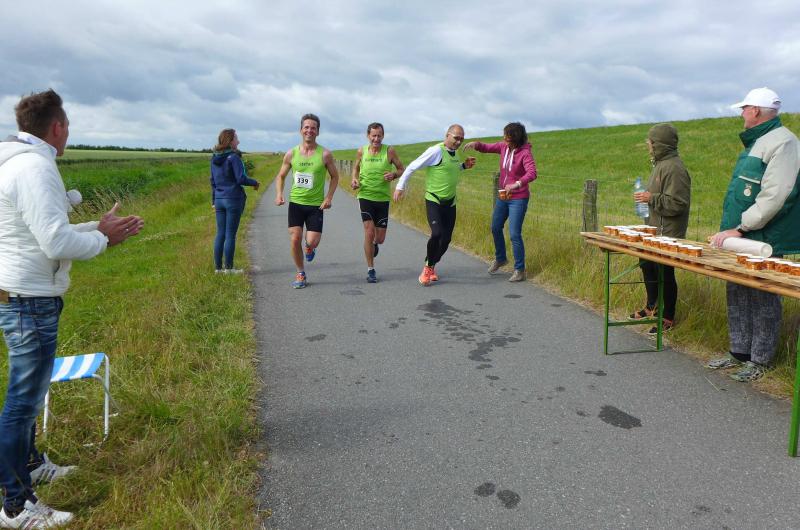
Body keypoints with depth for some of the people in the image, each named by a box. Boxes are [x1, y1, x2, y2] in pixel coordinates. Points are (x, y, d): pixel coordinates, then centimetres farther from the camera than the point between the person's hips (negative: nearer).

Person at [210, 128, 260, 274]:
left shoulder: (214, 158, 9)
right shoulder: (234, 157, -13)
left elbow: (213, 181, 15)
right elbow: (241, 179, -17)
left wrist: (214, 200, 21)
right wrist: (255, 183, 1)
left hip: (219, 199, 7)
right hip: (234, 199, -7)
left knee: (220, 234, 11)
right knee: (230, 235, 0)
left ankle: (218, 267, 15)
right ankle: (228, 268, 6)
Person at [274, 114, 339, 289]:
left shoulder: (325, 154, -6)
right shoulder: (291, 154, 0)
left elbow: (335, 177, 4)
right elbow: (281, 176, 12)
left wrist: (329, 197, -9)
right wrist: (279, 194, -5)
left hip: (316, 205, -2)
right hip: (295, 202, 2)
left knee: (312, 241, -9)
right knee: (295, 239, -5)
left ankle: (310, 248, 31)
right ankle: (301, 274, 15)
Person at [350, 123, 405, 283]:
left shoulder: (389, 151, -4)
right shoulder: (361, 151, 0)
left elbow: (401, 169, 5)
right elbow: (356, 168, 17)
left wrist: (394, 175, -17)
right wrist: (354, 179, -4)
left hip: (383, 199, 1)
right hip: (365, 196, 0)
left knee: (380, 239, 6)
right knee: (369, 232, -12)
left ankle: (374, 244, 46)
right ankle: (370, 270, 1)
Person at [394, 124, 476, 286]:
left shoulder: (456, 153, 8)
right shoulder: (436, 151, -15)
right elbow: (412, 166, -12)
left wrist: (464, 166, 9)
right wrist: (400, 186, -14)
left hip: (450, 202, 7)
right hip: (434, 201, -7)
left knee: (446, 238, 5)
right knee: (437, 233, -21)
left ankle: (431, 266, 27)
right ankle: (428, 267, 2)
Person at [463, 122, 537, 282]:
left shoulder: (525, 153, -21)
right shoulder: (504, 147, -2)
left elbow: (532, 173, -35)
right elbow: (486, 148, 10)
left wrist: (517, 184, -52)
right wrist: (475, 144, -13)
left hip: (518, 198, -7)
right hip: (502, 196, 7)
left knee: (514, 234, -9)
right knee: (495, 228, 19)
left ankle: (519, 270, 7)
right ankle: (500, 258, 42)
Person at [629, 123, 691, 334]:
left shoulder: (674, 168, -20)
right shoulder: (661, 164, 12)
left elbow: (677, 203, -24)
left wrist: (651, 198, -20)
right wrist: (647, 197, 9)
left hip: (667, 234, -10)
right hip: (654, 230, 10)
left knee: (665, 274, 0)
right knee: (647, 266, 20)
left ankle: (668, 318, 14)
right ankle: (651, 307, 37)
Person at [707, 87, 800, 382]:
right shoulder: (754, 143, 18)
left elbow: (773, 197, -22)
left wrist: (738, 229, -21)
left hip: (762, 241, -9)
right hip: (740, 239, 9)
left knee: (762, 300, 1)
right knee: (737, 296, 13)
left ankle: (760, 360, 13)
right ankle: (739, 353, 25)